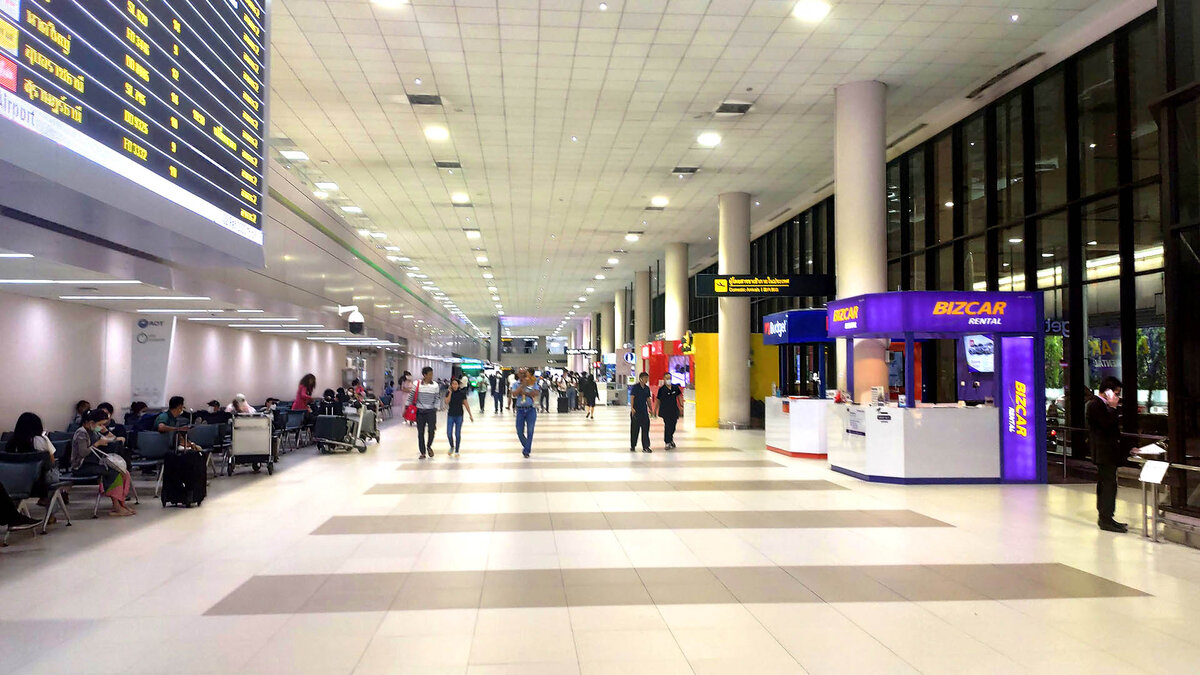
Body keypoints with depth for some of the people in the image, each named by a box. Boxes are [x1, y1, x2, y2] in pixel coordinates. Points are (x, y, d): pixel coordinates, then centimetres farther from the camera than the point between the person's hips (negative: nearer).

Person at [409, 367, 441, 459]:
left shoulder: (435, 385, -1)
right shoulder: (417, 384, -3)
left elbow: (437, 399, 6)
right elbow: (411, 397, 4)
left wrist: (435, 409, -1)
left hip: (431, 411, 0)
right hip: (420, 411, 0)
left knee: (431, 430, -7)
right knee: (420, 433, 3)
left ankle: (429, 446, 22)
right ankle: (423, 452, 14)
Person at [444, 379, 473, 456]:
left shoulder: (462, 394, -4)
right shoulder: (448, 393, -2)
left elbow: (466, 405, 1)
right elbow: (446, 402, -17)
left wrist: (470, 415, 1)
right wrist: (450, 393, -17)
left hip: (459, 416, -1)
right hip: (450, 415, 1)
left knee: (457, 434, 3)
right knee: (449, 433, -1)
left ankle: (456, 451, 15)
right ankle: (452, 447, 26)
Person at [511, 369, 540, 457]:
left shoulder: (533, 384, 5)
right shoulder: (517, 385, 8)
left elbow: (537, 393, -12)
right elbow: (514, 394, -11)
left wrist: (524, 392, -12)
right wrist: (523, 384, -11)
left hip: (531, 410, -2)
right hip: (520, 410, 2)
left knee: (530, 431, -7)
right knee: (519, 432, 3)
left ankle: (526, 450, 0)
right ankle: (527, 446, 27)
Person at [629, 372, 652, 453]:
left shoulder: (647, 388, 10)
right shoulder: (635, 387, -7)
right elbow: (632, 397, -13)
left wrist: (650, 409, 16)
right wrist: (632, 408, -23)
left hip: (644, 411, 5)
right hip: (636, 411, -5)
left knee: (646, 428, 0)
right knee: (634, 429, 4)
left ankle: (645, 447, 2)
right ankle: (632, 446, 17)